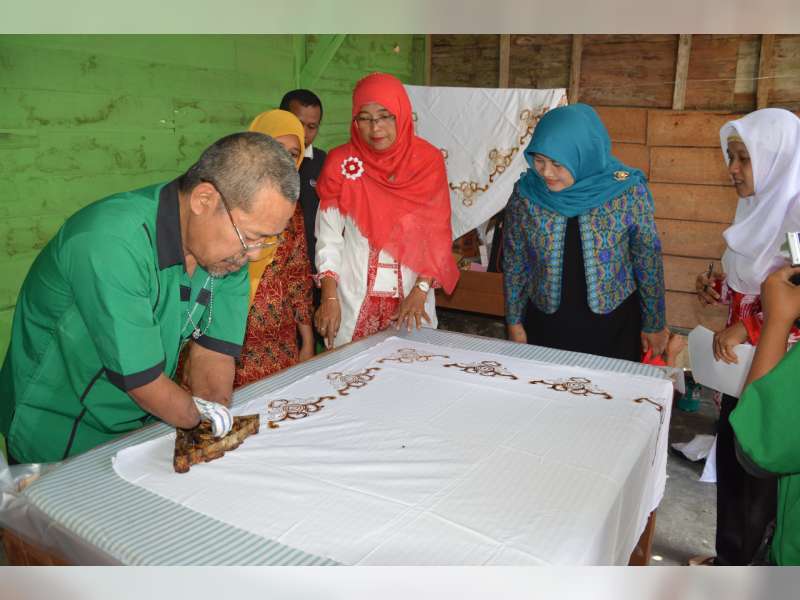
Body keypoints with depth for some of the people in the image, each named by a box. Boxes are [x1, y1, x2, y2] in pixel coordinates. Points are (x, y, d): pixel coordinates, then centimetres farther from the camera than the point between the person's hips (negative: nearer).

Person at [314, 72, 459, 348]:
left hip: (411, 295, 1)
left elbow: (438, 232, -2)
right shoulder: (341, 162, -4)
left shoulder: (428, 160, -3)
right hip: (354, 297, 0)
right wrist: (329, 297, -10)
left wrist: (421, 290, -12)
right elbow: (329, 236, -2)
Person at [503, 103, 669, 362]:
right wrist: (514, 321, 5)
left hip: (614, 328, -1)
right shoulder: (525, 193, -10)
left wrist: (654, 324, 3)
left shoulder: (627, 190, -14)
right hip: (545, 326, 1)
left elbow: (648, 262, -4)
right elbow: (514, 262, 1)